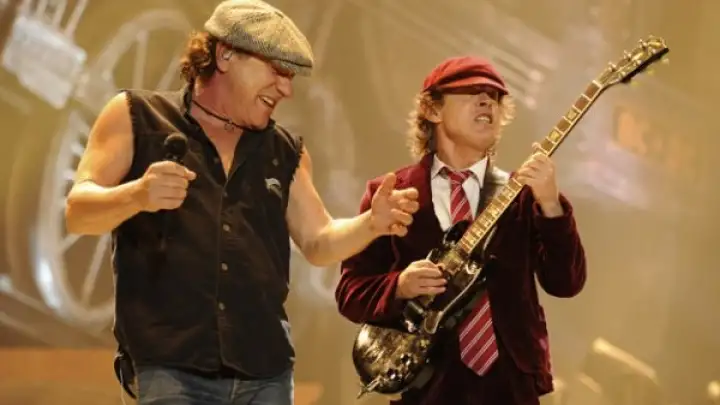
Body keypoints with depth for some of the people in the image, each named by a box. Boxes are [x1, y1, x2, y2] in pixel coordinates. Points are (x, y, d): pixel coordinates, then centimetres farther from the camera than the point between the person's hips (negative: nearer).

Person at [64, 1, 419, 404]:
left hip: (266, 370, 5)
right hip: (172, 367, -5)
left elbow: (318, 242, 18)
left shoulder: (284, 150, 17)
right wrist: (136, 195, -25)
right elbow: (78, 212, -3)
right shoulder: (138, 115, 4)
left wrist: (371, 223, -4)